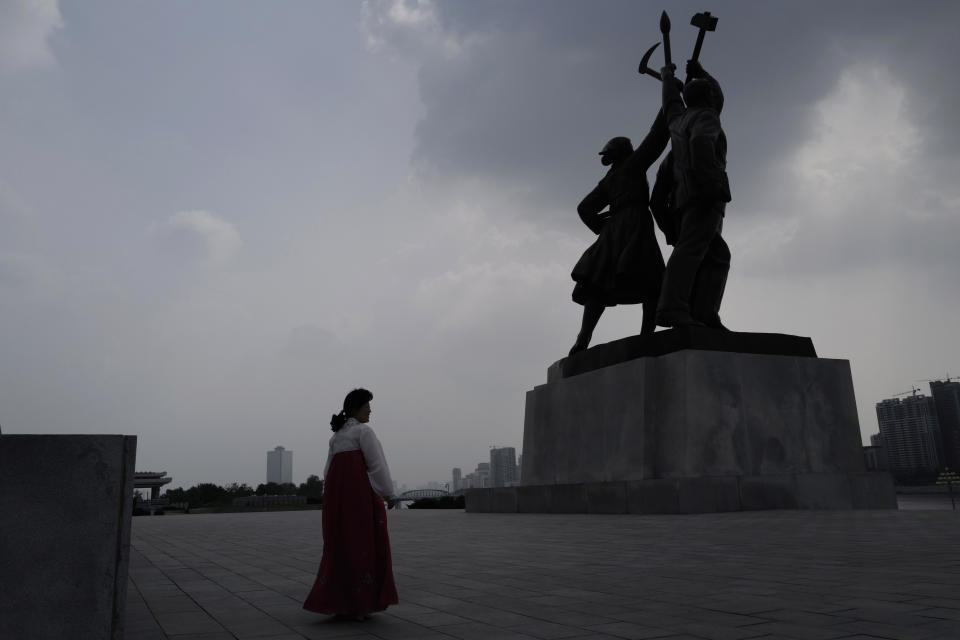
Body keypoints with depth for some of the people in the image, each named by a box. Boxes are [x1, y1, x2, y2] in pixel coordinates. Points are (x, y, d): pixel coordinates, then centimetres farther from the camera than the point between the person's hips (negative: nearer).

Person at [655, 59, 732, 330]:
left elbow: (671, 100, 50)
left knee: (718, 256, 3)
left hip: (684, 197, 8)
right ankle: (672, 309, -37)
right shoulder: (706, 117, 5)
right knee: (691, 248, -22)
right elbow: (701, 143, -17)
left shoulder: (680, 120, 28)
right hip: (704, 194, -8)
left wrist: (667, 76, 67)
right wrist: (710, 182, -25)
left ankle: (704, 313, -15)